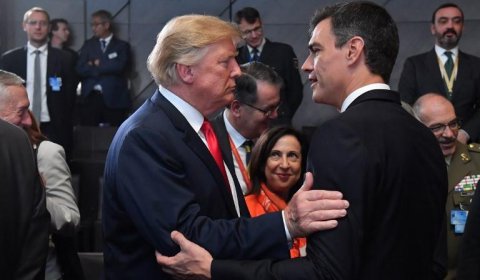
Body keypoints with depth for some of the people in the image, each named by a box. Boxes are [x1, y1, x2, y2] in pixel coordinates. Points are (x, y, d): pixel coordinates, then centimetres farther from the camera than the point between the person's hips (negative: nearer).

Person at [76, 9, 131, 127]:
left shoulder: (122, 45, 6)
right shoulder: (88, 44, 14)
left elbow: (119, 67, -11)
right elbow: (80, 69, 1)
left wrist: (98, 65, 0)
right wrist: (106, 68, -5)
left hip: (114, 99, -2)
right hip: (90, 98, 2)